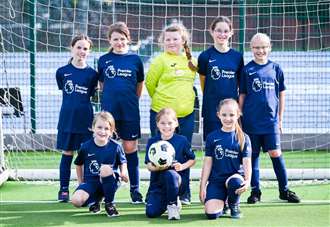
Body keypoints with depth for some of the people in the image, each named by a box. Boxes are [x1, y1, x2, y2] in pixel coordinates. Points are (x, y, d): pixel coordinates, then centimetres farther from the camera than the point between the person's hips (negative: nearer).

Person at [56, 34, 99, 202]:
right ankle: (64, 189, 11)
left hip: (85, 119, 0)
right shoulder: (62, 72, 1)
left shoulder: (92, 74, 0)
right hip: (67, 117, 0)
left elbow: (91, 94, 8)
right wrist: (73, 103, 10)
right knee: (67, 153, 4)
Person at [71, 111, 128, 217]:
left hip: (109, 183, -1)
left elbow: (122, 162, 8)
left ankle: (109, 204, -15)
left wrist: (123, 173, -12)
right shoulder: (85, 147, -4)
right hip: (91, 182, 1)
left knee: (105, 168, -37)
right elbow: (79, 164, 13)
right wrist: (80, 182, 11)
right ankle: (93, 201, 11)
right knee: (76, 200, -29)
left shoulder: (116, 147, -7)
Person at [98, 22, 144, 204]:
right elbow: (102, 85, 14)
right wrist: (111, 98, 9)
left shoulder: (135, 59, 3)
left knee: (130, 148, 3)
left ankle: (135, 189, 11)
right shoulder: (104, 60, 4)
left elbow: (139, 85, 12)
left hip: (130, 111, 0)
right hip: (109, 109, 0)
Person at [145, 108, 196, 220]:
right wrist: (158, 167, -25)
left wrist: (182, 166, -14)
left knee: (170, 174, -40)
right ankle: (165, 201, 20)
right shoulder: (152, 142, 0)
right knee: (151, 213, -16)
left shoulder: (182, 140, -3)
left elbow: (192, 160, 6)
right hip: (157, 182, 2)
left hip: (178, 180, -2)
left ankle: (173, 204, -12)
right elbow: (149, 166, -2)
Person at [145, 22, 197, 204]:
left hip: (186, 114, 4)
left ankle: (184, 194, 18)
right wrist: (161, 100, 8)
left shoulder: (191, 61, 9)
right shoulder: (160, 61, -6)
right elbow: (149, 83, 0)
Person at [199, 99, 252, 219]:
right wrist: (202, 186, 1)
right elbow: (207, 163, 6)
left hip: (234, 176, 0)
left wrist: (247, 180, -22)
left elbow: (247, 162, -3)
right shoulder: (212, 137, 4)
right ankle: (221, 203, 17)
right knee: (211, 214, -22)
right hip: (216, 180, 0)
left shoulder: (243, 138, 3)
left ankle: (234, 205, -3)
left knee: (235, 182, -39)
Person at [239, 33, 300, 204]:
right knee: (253, 155, 6)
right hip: (251, 121, 0)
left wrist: (280, 118, 9)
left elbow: (281, 95, 11)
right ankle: (255, 191, 15)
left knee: (275, 153, -3)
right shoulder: (247, 70, 3)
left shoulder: (275, 69, 6)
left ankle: (284, 190, 9)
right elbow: (242, 95, 6)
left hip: (271, 120, 0)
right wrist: (239, 118, 3)